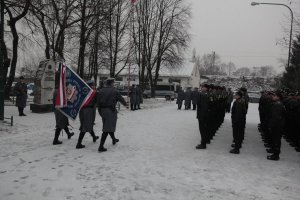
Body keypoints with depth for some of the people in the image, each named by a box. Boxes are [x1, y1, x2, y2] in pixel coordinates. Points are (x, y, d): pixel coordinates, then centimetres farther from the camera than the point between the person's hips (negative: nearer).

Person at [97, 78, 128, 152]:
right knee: (107, 129, -6)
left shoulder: (101, 91, 6)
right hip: (111, 110, -6)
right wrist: (126, 105, 24)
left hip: (103, 111, 6)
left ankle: (114, 139, 43)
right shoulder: (114, 91, -8)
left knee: (110, 126, 23)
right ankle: (101, 147, -9)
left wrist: (100, 112, 14)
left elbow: (98, 103, 6)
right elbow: (121, 99, 5)